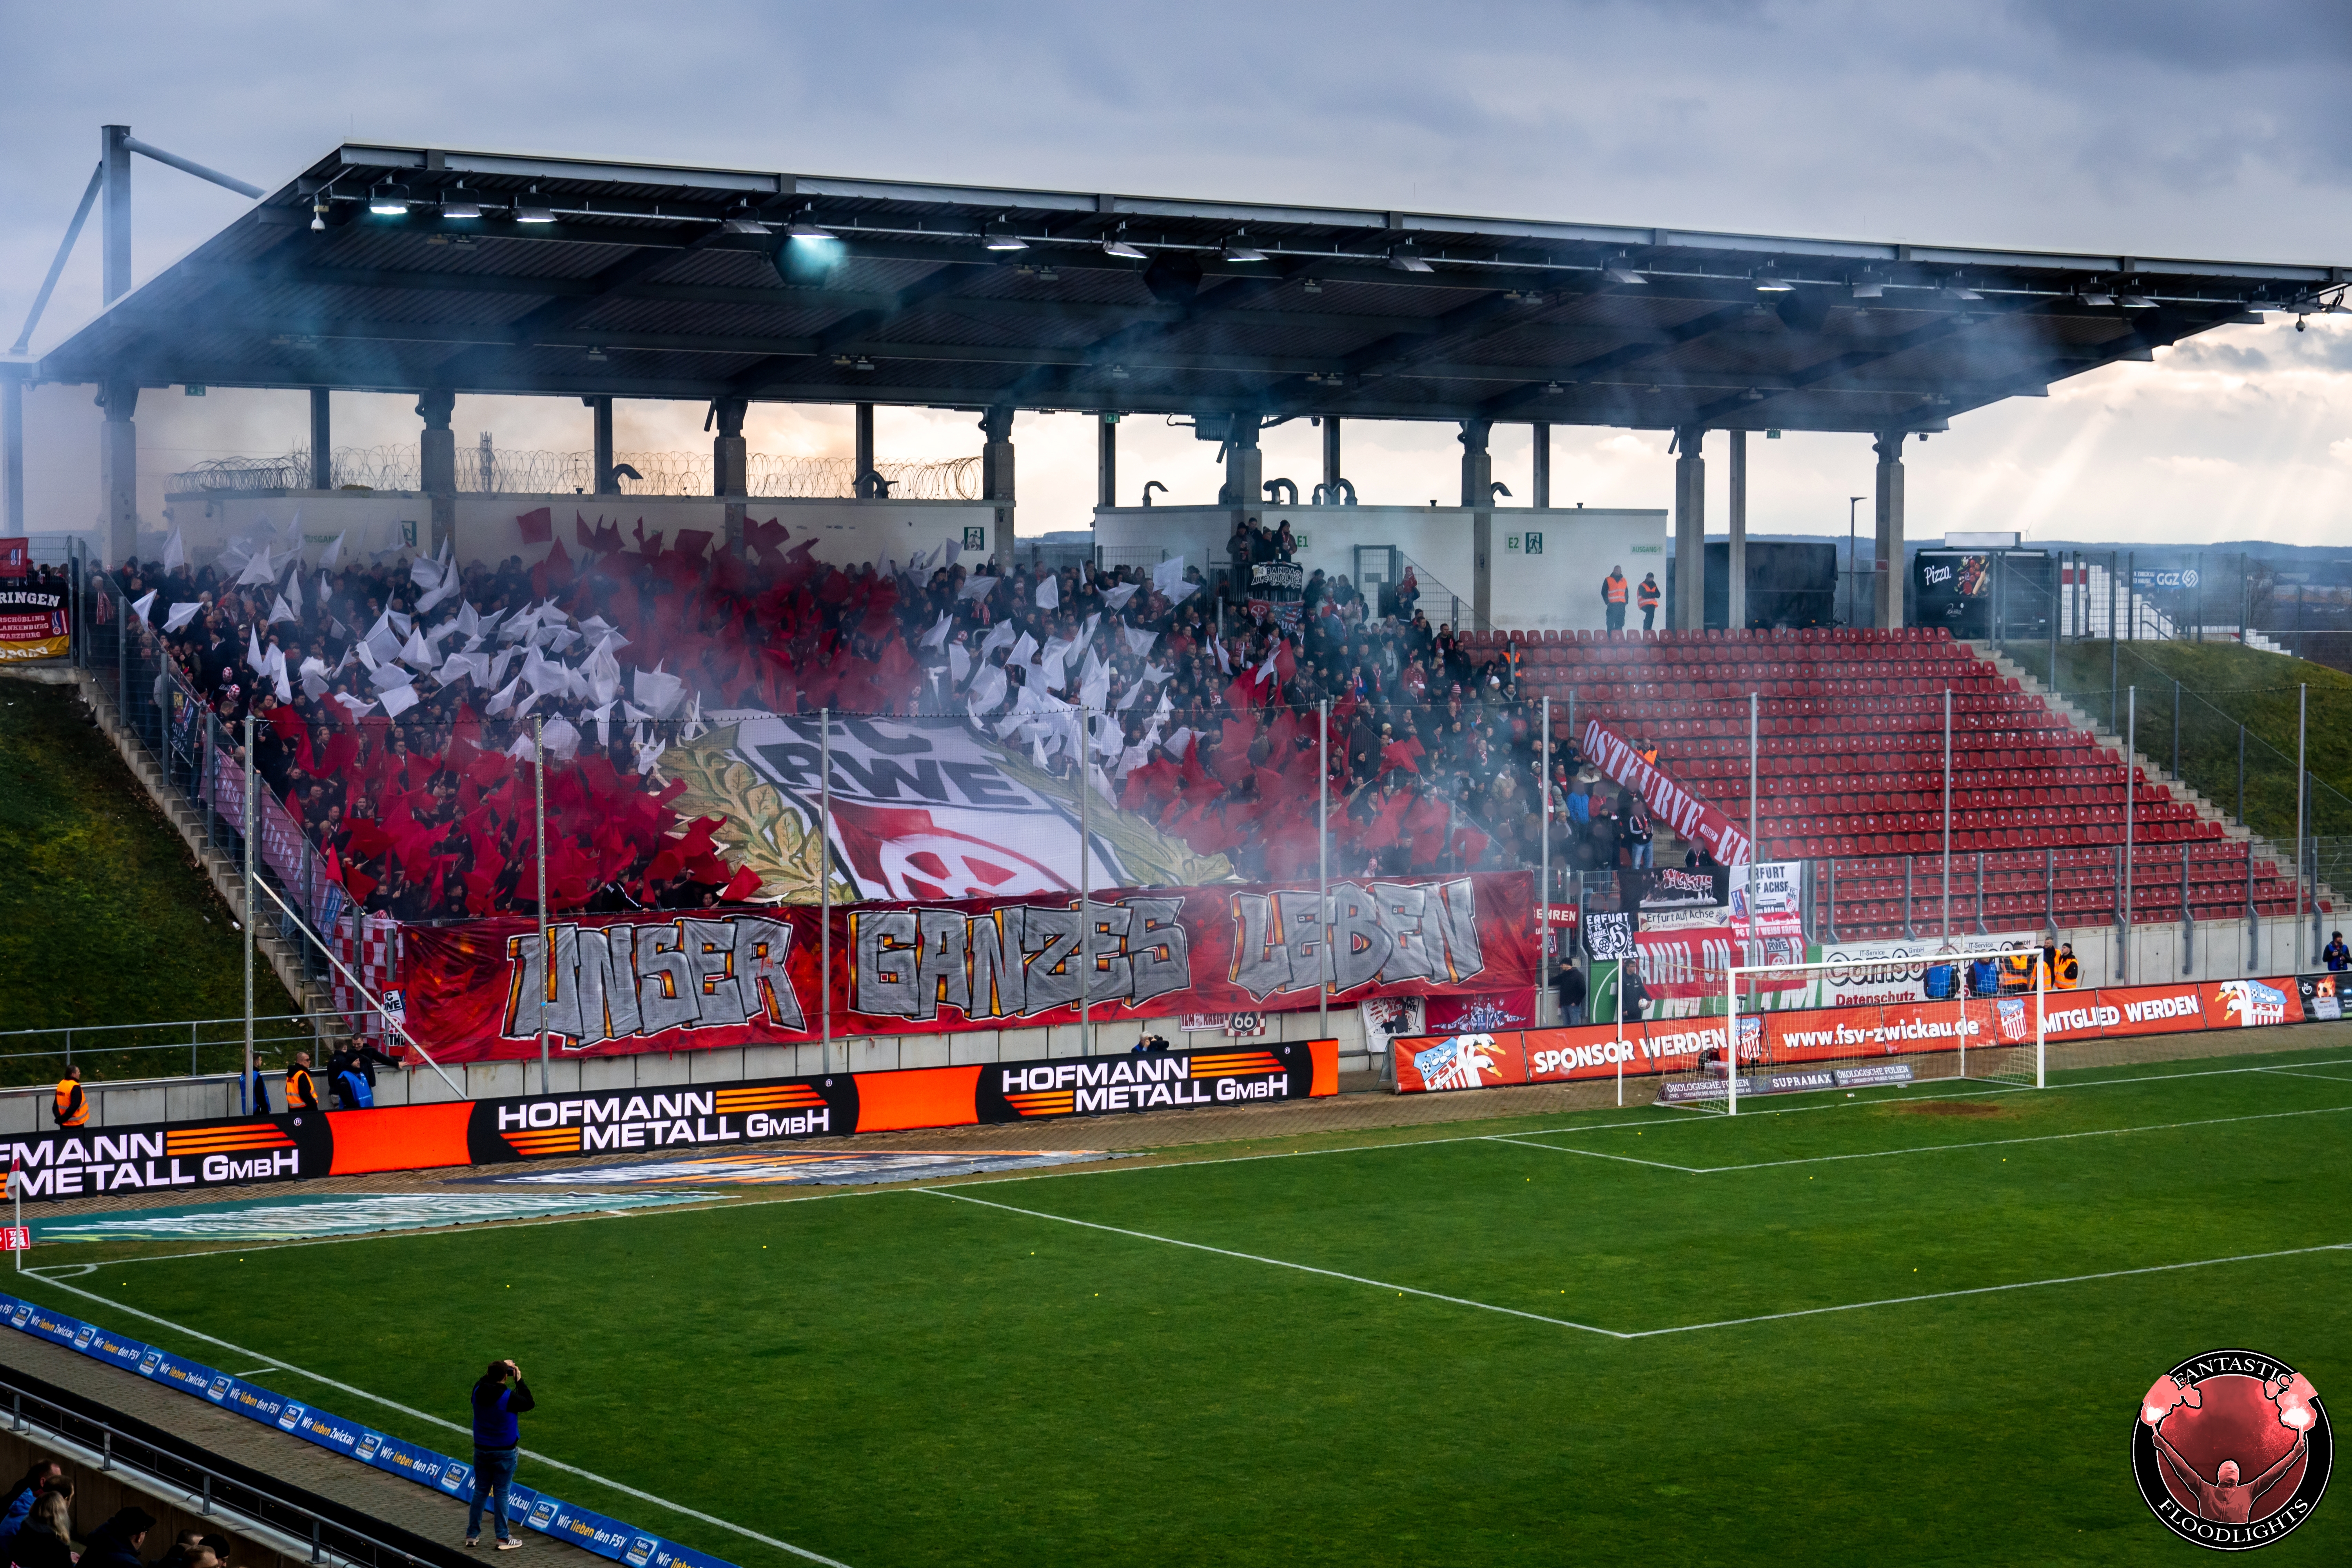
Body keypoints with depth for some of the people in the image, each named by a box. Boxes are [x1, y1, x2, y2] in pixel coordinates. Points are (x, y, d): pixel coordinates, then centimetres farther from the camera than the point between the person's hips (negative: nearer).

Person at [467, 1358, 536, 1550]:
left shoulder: (478, 1392, -7)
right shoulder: (508, 1398, -22)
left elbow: (484, 1381, 17)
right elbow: (530, 1403, -5)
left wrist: (499, 1368, 19)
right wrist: (519, 1381, -1)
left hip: (481, 1450, 5)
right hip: (504, 1453, -5)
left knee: (480, 1491, 15)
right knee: (501, 1493, 2)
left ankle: (472, 1535, 20)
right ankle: (503, 1538, 8)